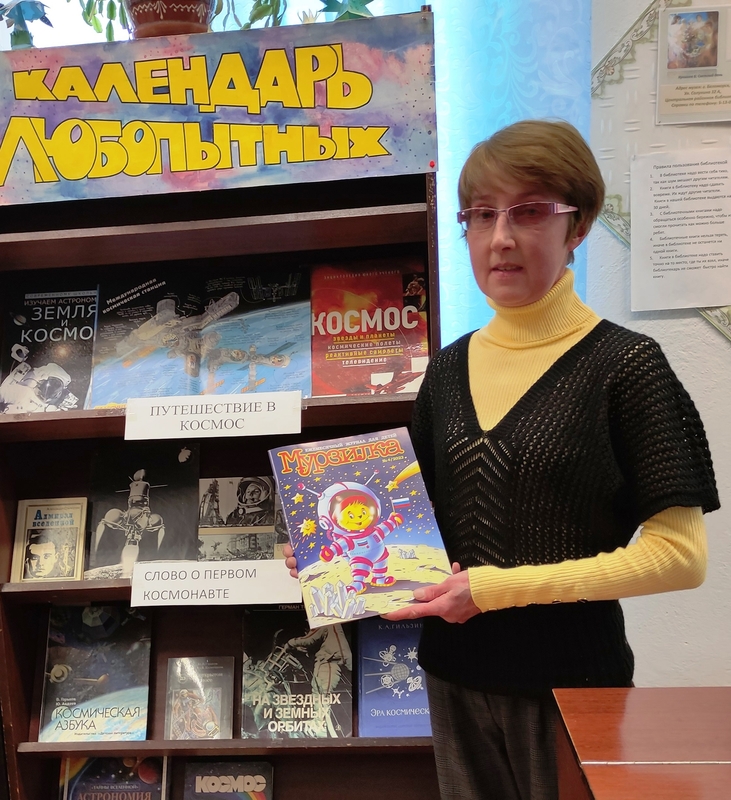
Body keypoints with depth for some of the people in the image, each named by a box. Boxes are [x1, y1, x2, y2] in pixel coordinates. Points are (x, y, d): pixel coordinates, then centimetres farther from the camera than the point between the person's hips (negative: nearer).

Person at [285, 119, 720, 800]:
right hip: (456, 668, 5)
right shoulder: (449, 370, 5)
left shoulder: (622, 365, -13)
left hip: (570, 672, -5)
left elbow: (679, 552, -17)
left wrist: (500, 587, -20)